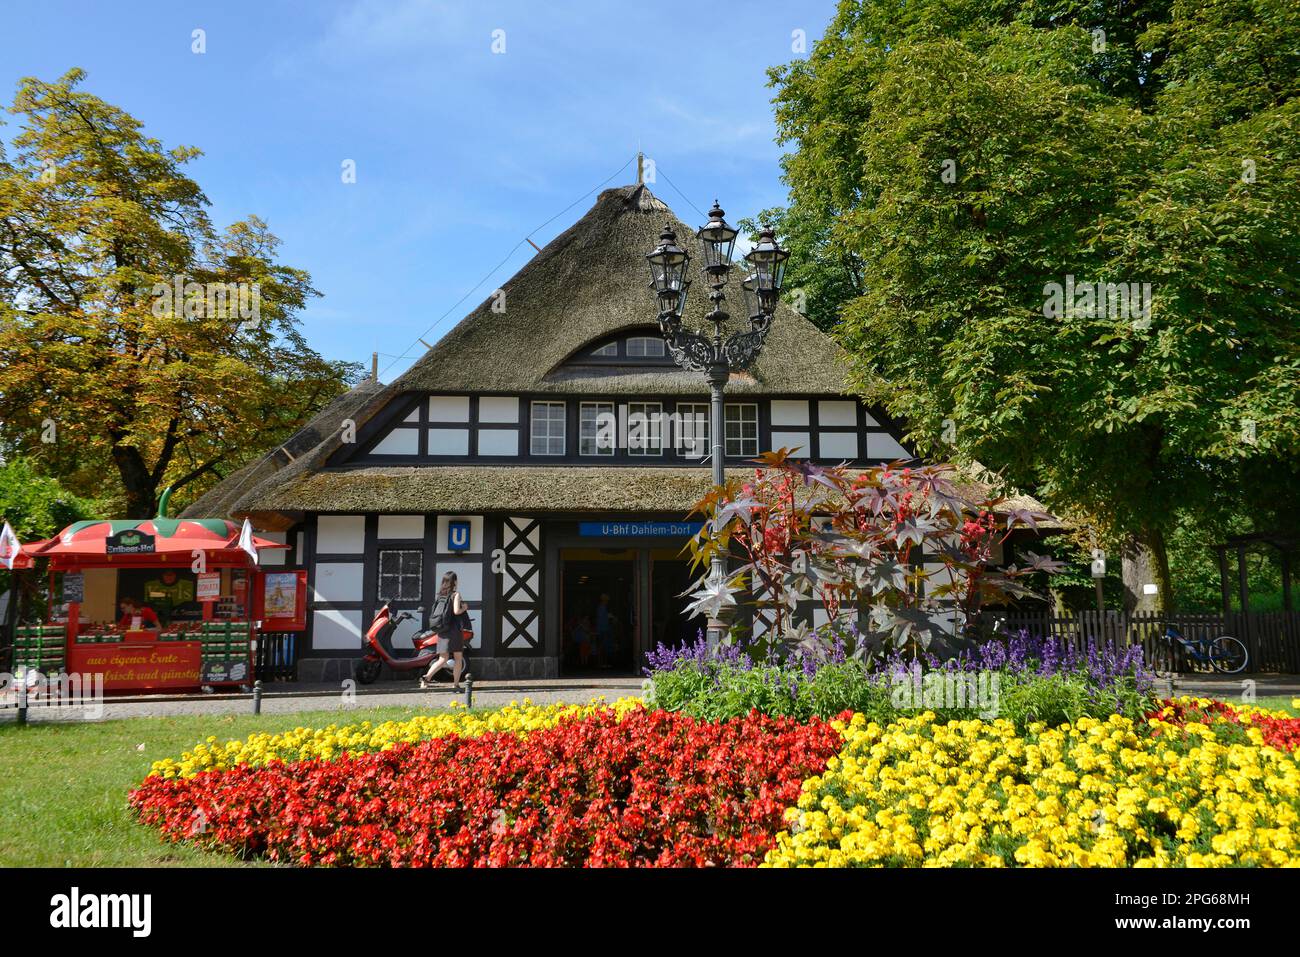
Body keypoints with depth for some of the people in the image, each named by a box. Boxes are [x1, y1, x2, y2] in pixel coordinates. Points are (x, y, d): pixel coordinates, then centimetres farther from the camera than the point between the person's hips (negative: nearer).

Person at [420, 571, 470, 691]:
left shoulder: (440, 595, 11)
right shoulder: (455, 594, -8)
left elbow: (436, 613, 13)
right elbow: (456, 611, -19)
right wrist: (464, 608, 1)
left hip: (442, 631, 6)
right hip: (454, 629, -6)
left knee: (443, 659, 6)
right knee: (458, 658, 7)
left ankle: (426, 677, -13)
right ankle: (455, 684, 7)